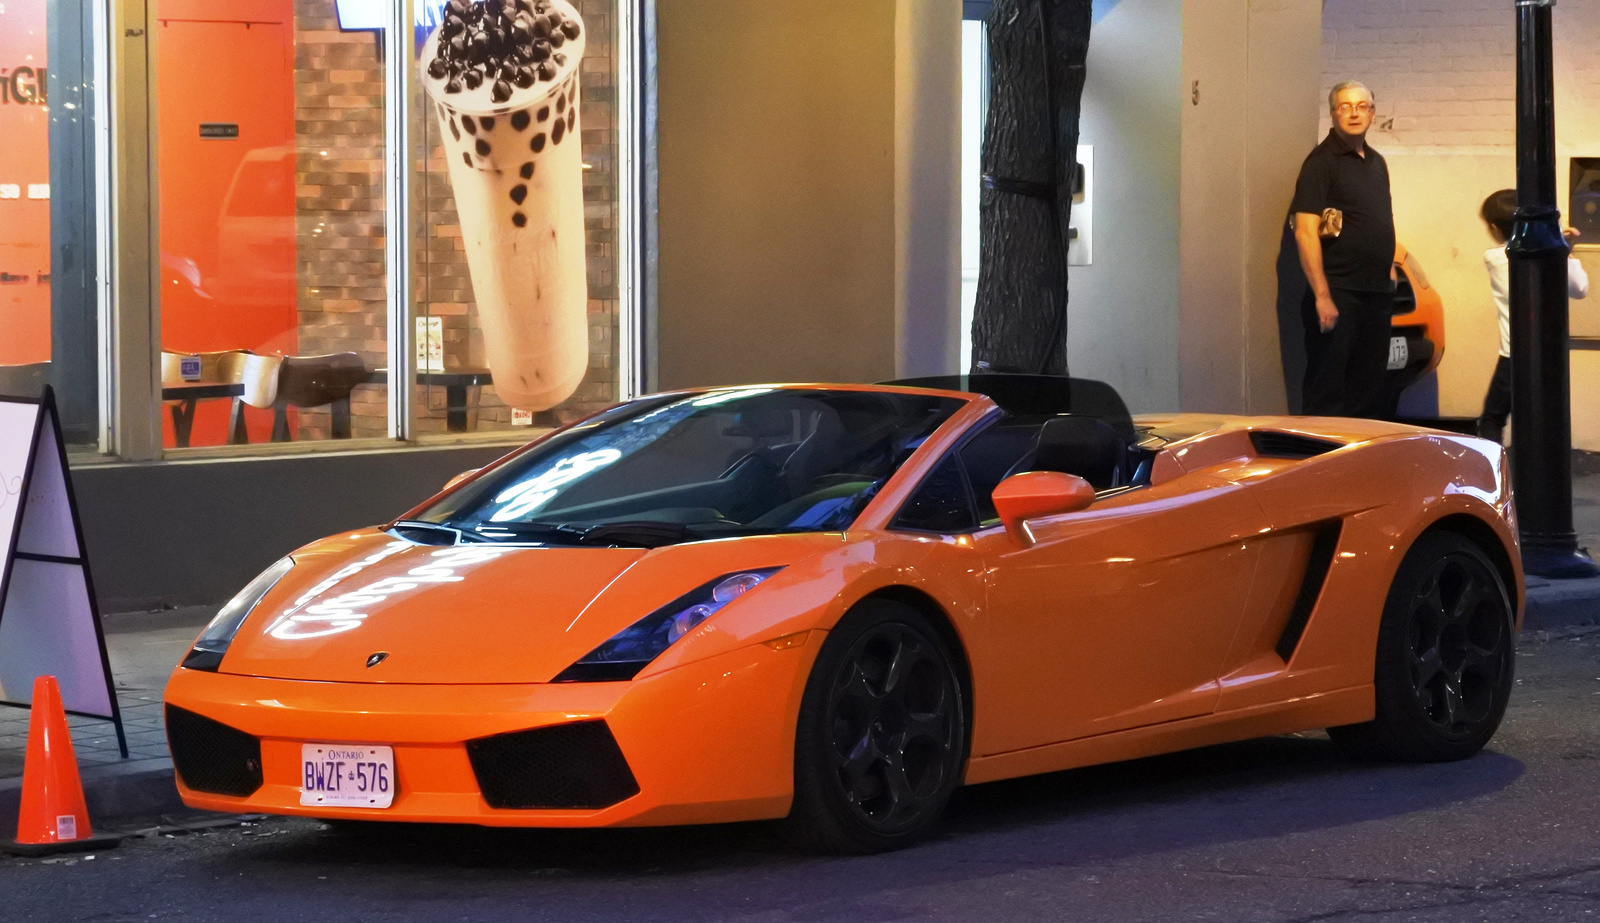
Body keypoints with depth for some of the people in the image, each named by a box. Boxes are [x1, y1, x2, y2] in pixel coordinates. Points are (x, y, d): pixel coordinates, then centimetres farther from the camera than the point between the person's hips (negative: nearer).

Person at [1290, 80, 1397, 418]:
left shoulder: (1376, 162, 15)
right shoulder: (1321, 161, -9)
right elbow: (1305, 232, -16)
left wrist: (1388, 270, 15)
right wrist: (1322, 296, -21)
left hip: (1377, 292, 8)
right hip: (1339, 294, -8)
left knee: (1370, 389, 11)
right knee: (1327, 391, -7)